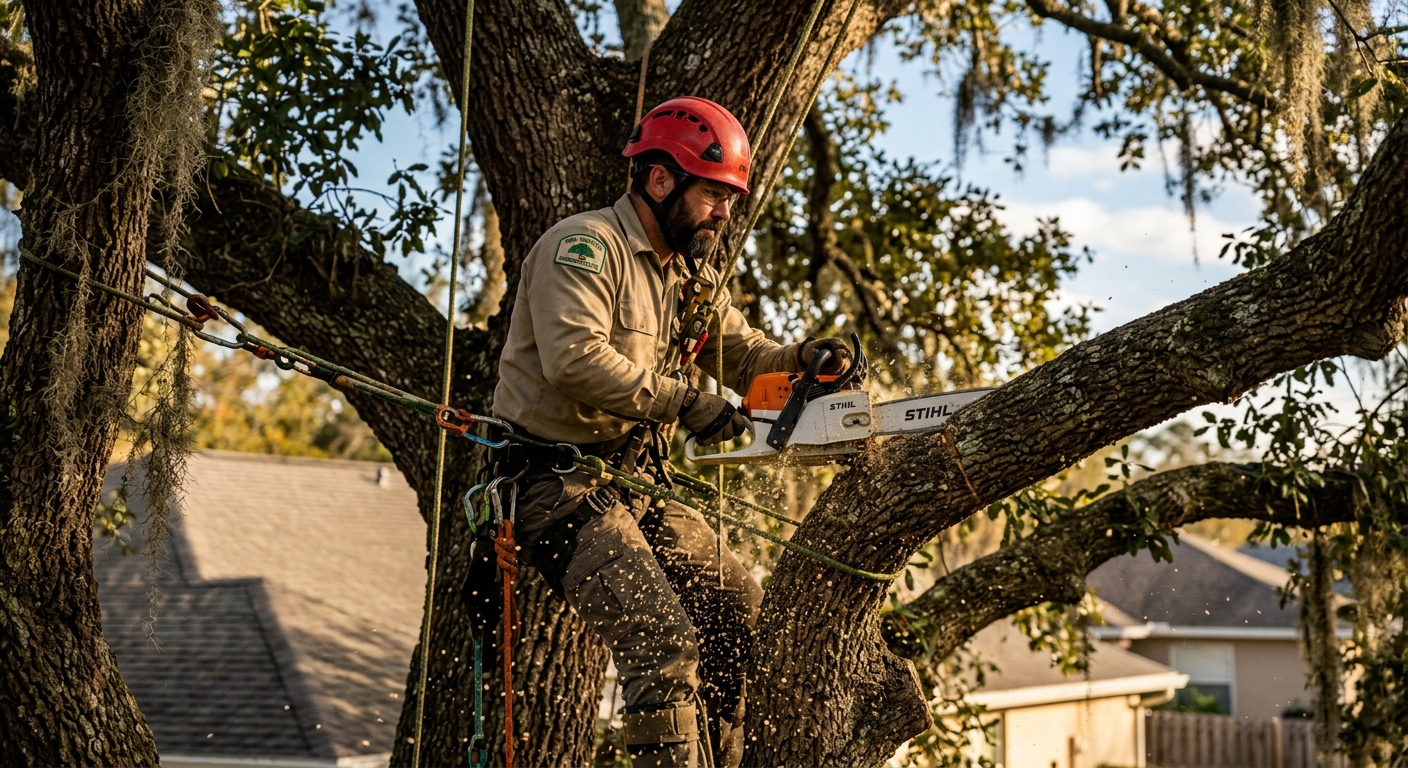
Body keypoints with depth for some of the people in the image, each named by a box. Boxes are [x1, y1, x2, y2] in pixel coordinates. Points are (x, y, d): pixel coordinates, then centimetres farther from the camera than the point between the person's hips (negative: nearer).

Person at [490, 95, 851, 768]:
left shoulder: (691, 276, 16)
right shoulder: (585, 247, -13)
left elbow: (741, 352, 18)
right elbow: (575, 358, -27)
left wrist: (802, 359, -3)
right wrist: (684, 402, -24)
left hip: (638, 485, 10)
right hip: (559, 481, -10)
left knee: (741, 609, 14)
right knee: (662, 638, -22)